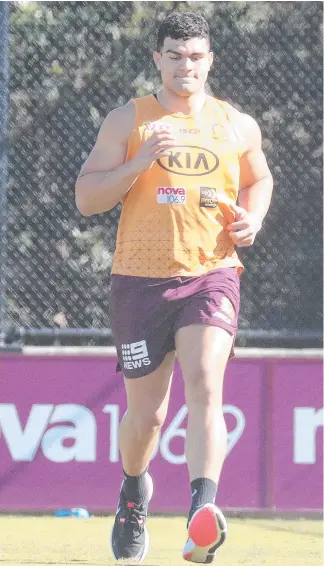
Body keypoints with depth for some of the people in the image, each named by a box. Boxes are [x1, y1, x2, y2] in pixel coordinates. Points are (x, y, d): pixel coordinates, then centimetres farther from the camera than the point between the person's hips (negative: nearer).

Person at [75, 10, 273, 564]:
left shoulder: (238, 126, 8)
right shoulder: (127, 121, 2)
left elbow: (258, 179, 27)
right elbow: (86, 198, -2)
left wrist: (252, 217, 4)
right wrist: (140, 161, -17)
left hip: (211, 275, 0)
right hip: (140, 279, 0)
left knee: (204, 386, -23)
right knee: (146, 413, 7)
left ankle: (203, 509, -35)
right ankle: (134, 493, 39)